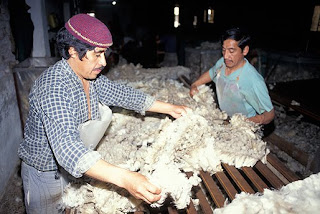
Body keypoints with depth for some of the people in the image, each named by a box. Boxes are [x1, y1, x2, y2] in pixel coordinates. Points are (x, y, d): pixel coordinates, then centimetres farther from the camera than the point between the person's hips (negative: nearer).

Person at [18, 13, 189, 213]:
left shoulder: (90, 76, -8)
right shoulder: (54, 87, -34)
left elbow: (122, 94, 1)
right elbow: (67, 146, -46)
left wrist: (169, 108, -1)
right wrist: (125, 179, -59)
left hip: (75, 168, 7)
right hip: (46, 175, -6)